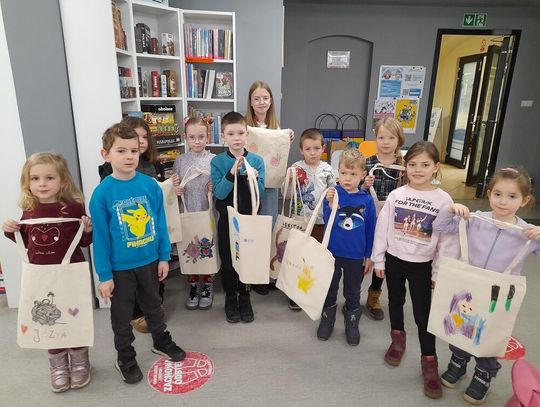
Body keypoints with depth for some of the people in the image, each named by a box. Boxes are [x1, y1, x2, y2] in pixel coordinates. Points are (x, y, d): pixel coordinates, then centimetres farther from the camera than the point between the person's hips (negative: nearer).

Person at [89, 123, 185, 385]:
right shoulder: (102, 193, -16)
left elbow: (160, 223, -1)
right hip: (120, 267, -2)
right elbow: (100, 237, -11)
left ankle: (161, 342, 47)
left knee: (153, 306, 24)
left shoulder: (151, 185, -9)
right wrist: (104, 275, -8)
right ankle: (125, 358, 39)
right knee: (122, 315, 17)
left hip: (150, 262, 3)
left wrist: (164, 257, 2)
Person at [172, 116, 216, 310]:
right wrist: (175, 190, -13)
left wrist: (215, 189, -18)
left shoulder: (214, 160, -4)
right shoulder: (180, 161, 1)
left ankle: (207, 286, 29)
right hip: (188, 213, 1)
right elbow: (174, 186, 8)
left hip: (208, 212, -1)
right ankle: (193, 285, 29)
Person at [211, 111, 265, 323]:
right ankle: (230, 298, 33)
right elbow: (219, 193, -16)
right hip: (227, 219, -1)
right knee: (227, 260, 12)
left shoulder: (256, 160, -5)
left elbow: (260, 193, -7)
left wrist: (253, 179, -27)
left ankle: (244, 297, 33)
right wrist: (232, 173, -29)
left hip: (249, 218, 1)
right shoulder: (217, 161, -7)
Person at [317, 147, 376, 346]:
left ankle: (352, 323, 38)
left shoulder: (366, 200, -6)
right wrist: (331, 204, -35)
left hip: (356, 256, 1)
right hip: (332, 252, -1)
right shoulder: (332, 194, -11)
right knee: (329, 288, 17)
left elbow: (370, 230, 2)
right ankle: (327, 319, 38)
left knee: (353, 292, 17)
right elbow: (328, 223, -18)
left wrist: (369, 256, 6)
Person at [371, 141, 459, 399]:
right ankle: (398, 338, 43)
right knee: (395, 302, 19)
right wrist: (378, 260, 1)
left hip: (421, 265, -2)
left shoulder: (443, 200, -11)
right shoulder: (396, 195, -6)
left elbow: (447, 240, -7)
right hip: (393, 260, 2)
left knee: (423, 312, 3)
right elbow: (382, 229, -1)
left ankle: (429, 361, 20)